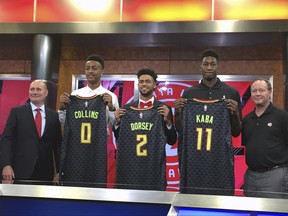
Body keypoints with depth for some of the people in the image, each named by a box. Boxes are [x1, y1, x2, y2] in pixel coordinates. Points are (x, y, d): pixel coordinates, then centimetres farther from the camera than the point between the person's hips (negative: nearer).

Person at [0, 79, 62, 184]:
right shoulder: (17, 112, 4)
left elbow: (57, 144, 11)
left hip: (45, 174, 2)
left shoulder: (54, 115, 9)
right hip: (21, 172, -2)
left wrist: (59, 172, 6)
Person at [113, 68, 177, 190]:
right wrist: (117, 122, -3)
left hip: (154, 166, -2)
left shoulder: (164, 109, 2)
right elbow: (119, 139, 13)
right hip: (129, 165, 2)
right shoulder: (127, 108, 9)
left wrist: (168, 121, -13)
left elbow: (172, 141, 1)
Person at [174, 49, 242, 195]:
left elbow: (236, 133, 6)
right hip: (193, 156, 1)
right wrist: (177, 112, -6)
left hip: (221, 157, -1)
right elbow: (180, 130, 10)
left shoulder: (231, 93, 4)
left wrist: (235, 114, -11)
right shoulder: (189, 93, 8)